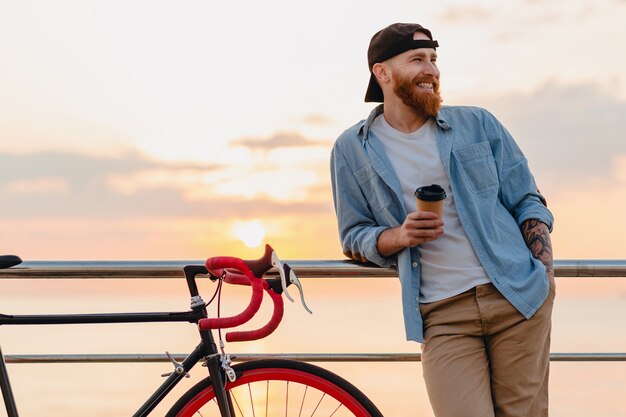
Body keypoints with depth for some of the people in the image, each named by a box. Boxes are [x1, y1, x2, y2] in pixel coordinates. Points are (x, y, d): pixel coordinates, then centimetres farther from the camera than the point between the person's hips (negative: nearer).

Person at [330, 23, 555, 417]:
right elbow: (354, 237, 10)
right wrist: (399, 236, -11)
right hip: (443, 315, -1)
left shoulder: (478, 124, 7)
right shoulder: (352, 150, 6)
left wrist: (546, 277, -4)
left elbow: (527, 202, 10)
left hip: (518, 297, 1)